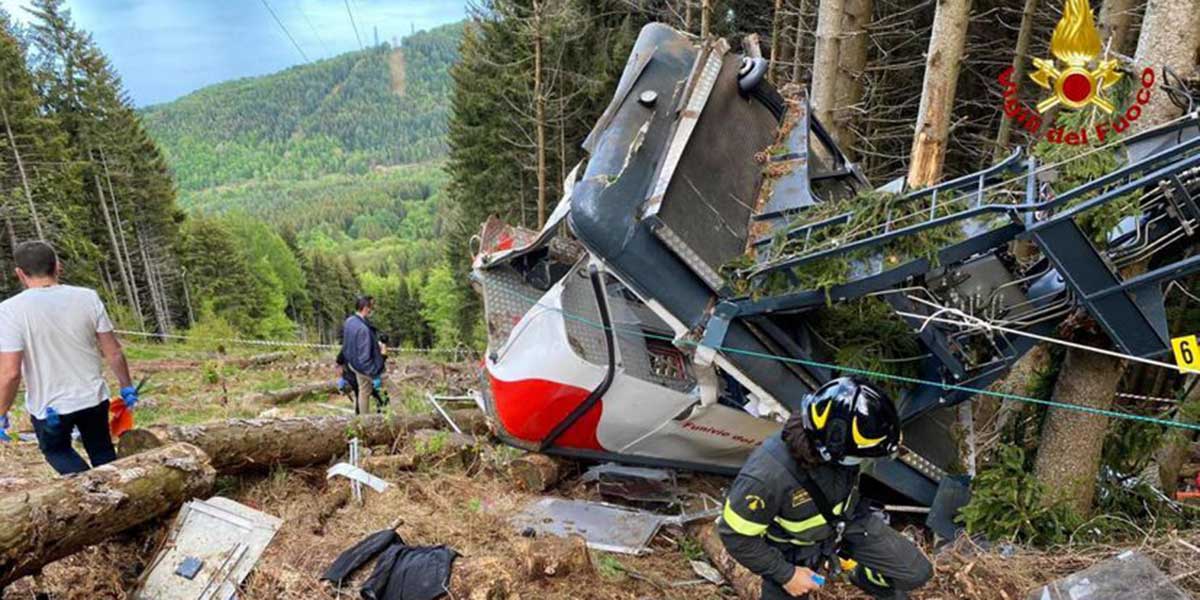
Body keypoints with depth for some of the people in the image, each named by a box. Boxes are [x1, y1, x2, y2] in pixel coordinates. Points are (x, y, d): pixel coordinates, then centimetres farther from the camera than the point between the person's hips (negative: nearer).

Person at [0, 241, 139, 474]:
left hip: (48, 407, -2)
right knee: (102, 452, 21)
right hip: (93, 398, 2)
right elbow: (113, 353, -5)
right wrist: (127, 387, 8)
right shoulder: (87, 298, -9)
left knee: (56, 450, 23)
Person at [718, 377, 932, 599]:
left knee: (916, 574, 4)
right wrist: (786, 574, -18)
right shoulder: (768, 475, -42)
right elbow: (736, 535, -26)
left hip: (845, 521, 4)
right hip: (794, 548, -4)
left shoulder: (835, 450, -27)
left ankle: (865, 578, 34)